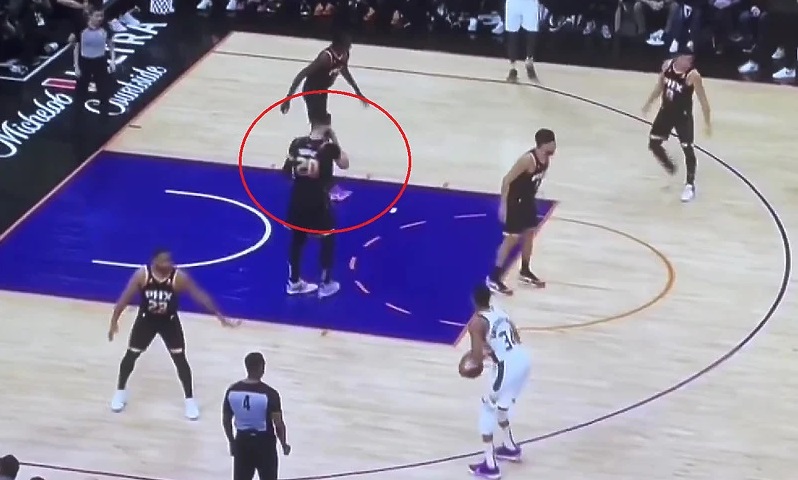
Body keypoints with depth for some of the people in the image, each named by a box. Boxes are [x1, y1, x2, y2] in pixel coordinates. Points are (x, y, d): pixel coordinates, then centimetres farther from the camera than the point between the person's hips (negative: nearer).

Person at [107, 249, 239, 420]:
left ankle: (190, 400, 12)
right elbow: (125, 297, -15)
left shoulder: (179, 277, -23)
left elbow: (199, 295, -19)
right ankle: (120, 392, 31)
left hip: (169, 321, -1)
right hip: (146, 319, 1)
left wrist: (220, 316, -21)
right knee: (131, 355, 8)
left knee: (180, 359, -3)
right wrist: (114, 321, -17)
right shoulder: (142, 274, -22)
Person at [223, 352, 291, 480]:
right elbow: (278, 424, -17)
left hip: (242, 441, 3)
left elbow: (226, 421, 2)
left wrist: (231, 442, 17)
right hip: (264, 442, -3)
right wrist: (284, 444, 0)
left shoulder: (232, 391, -8)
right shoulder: (269, 394, -21)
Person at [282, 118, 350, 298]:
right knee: (328, 240, 15)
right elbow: (344, 164, 2)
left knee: (297, 239, 19)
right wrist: (335, 141, 2)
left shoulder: (297, 143, -4)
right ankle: (325, 284, 20)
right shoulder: (329, 147, -16)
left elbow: (287, 170, 3)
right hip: (319, 201, -4)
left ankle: (294, 282, 29)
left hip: (298, 199, 4)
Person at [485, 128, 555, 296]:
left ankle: (525, 272, 36)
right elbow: (507, 180, -26)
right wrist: (503, 205, -24)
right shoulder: (528, 159, -30)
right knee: (512, 239, -6)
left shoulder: (546, 158, -4)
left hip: (527, 200, 9)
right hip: (515, 202, -9)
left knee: (529, 233, 19)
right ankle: (493, 278, 0)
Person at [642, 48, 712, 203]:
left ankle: (690, 185, 9)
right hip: (666, 111, 5)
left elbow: (703, 100, -18)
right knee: (653, 144, 7)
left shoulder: (693, 76, -25)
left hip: (683, 115, -5)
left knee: (687, 149, -5)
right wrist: (649, 103, 16)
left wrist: (707, 122, -17)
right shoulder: (667, 65, -10)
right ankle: (670, 167, 35)